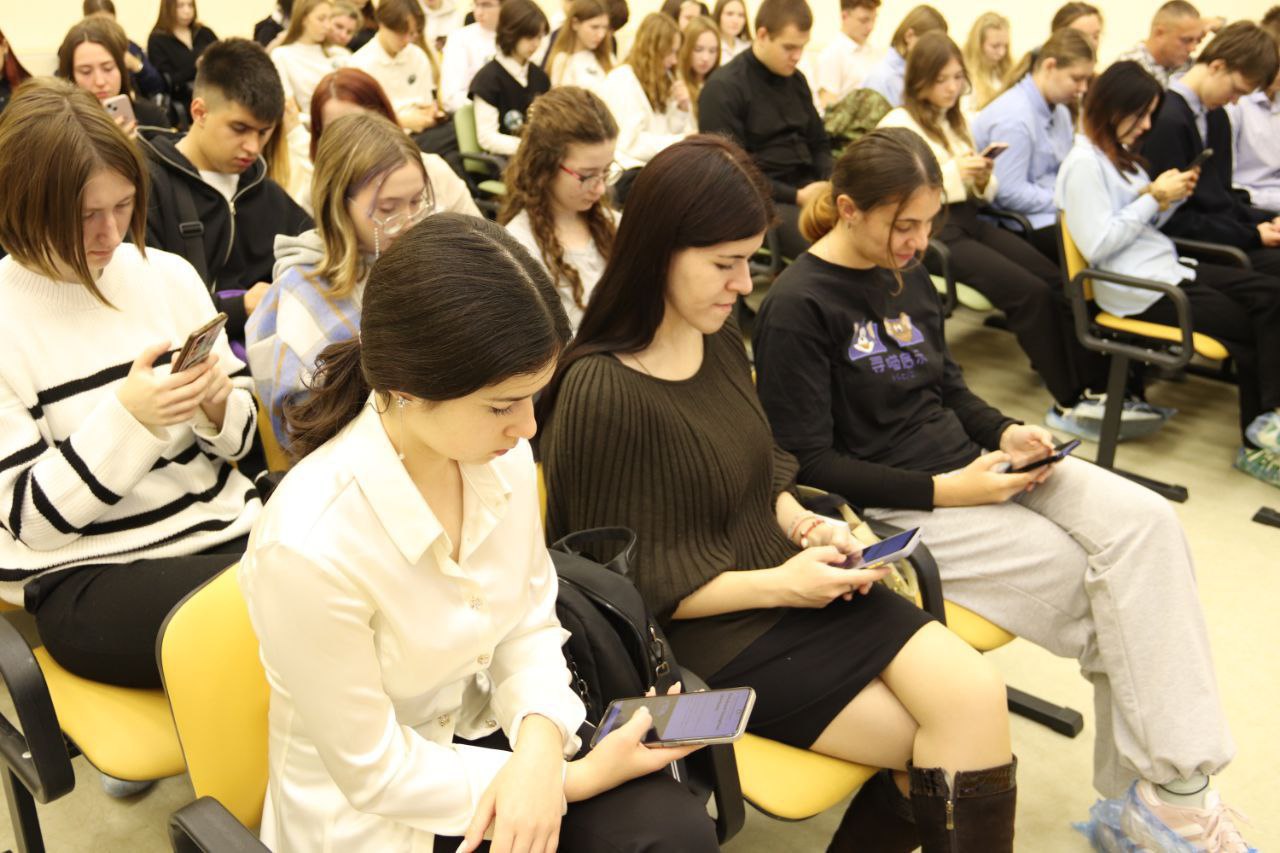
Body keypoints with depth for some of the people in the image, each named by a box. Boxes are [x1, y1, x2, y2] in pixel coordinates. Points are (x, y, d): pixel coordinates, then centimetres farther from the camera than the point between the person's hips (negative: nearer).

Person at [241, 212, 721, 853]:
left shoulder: (503, 459, -13)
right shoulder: (309, 547, -30)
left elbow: (531, 625, 1)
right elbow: (373, 770, -18)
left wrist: (541, 744, -19)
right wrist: (577, 778, -17)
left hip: (481, 735, 5)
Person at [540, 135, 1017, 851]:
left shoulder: (718, 335, 4)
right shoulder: (600, 391, -20)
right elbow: (633, 582, -14)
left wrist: (804, 524, -2)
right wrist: (778, 584, -18)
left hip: (789, 581, 7)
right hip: (713, 634, -7)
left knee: (977, 696, -10)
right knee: (946, 743, -12)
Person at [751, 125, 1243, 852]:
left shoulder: (908, 275, 12)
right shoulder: (797, 308, -12)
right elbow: (810, 463, -15)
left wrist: (1005, 433, 0)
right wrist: (942, 492, -19)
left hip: (967, 465, 8)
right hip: (890, 509, -7)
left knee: (1147, 522, -15)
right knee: (1098, 577, -20)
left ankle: (1174, 785, -11)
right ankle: (1143, 792, -3)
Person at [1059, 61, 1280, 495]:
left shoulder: (1123, 155, 17)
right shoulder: (1084, 164, -12)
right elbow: (1096, 246, -20)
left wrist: (1171, 198, 1)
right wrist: (1156, 197, -15)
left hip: (1166, 268, 9)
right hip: (1136, 291, -9)